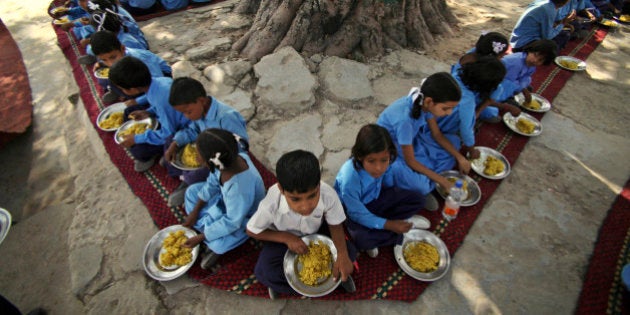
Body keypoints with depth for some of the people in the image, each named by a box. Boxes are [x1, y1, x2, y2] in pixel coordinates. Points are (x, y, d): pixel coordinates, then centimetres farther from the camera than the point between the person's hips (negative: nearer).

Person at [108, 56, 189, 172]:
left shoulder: (161, 98, -34)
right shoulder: (158, 80, -11)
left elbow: (168, 133, -26)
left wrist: (136, 139, -17)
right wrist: (149, 112, -3)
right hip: (174, 121, 9)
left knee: (137, 148, -14)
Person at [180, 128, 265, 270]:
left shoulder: (240, 188, -45)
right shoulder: (229, 159, -26)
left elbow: (232, 223, -30)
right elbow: (212, 183, -5)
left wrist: (200, 237, -19)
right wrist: (195, 211, 0)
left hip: (243, 217, -7)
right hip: (225, 198, 8)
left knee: (217, 243, -25)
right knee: (192, 191, 9)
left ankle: (217, 248, 13)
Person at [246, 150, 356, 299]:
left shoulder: (329, 195, -35)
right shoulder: (271, 205, -36)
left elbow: (335, 224, -15)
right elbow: (252, 231, -16)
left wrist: (342, 255, -32)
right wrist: (287, 238, -26)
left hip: (317, 232, 2)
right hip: (284, 237, -1)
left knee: (349, 253, -17)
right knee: (263, 273, -24)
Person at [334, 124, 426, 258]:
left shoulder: (382, 162, -25)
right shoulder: (349, 179, -40)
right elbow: (358, 214, -25)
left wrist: (393, 196, 18)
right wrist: (389, 225, -28)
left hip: (375, 197, 6)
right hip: (354, 209, -6)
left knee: (417, 199, -3)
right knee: (361, 239, -35)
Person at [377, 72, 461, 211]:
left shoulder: (424, 103, -17)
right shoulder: (404, 119, -38)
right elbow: (410, 161, -24)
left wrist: (460, 157, -5)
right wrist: (441, 180, -17)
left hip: (410, 142, 8)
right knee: (421, 186, -25)